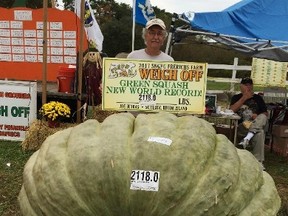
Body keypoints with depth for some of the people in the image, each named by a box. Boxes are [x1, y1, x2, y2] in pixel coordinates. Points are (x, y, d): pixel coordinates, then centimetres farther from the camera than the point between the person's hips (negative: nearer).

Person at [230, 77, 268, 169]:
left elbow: (265, 113, 13)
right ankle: (258, 162, -32)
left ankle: (247, 138, -46)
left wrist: (258, 117, -10)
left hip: (257, 125, 1)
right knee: (259, 133, -33)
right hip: (241, 126, -1)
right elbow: (232, 110, -7)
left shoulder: (258, 98, 17)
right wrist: (244, 98, -9)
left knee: (262, 117, -33)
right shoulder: (236, 97, 12)